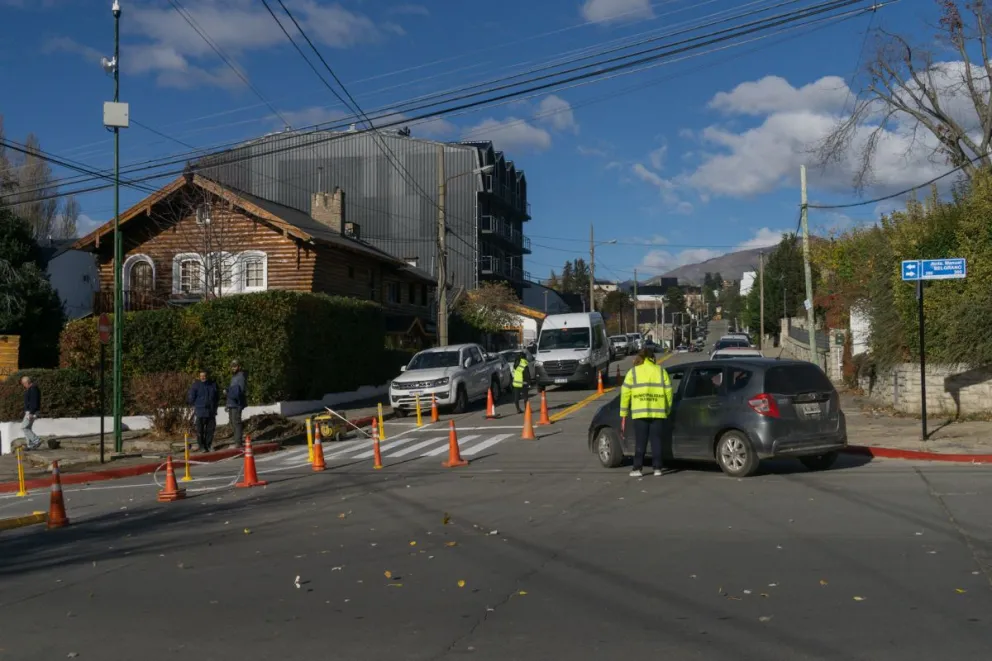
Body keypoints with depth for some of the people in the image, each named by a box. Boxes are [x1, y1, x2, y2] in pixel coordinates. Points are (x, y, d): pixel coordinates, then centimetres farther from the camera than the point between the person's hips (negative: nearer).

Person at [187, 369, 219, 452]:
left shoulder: (213, 384, 8)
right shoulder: (196, 385, -2)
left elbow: (217, 397, 19)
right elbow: (191, 398, 1)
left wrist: (214, 407, 12)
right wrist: (196, 406, 2)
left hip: (211, 412, 3)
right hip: (200, 412, -3)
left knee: (210, 429, 7)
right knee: (200, 431, -3)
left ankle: (208, 445, 18)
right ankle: (202, 447, 4)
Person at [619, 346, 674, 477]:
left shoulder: (633, 372, 5)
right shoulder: (661, 371, 10)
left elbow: (625, 394, 1)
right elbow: (668, 392, 7)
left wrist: (623, 414, 5)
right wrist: (667, 411, 14)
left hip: (640, 413, -1)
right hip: (658, 412, 1)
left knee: (640, 441, 4)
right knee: (656, 440, 6)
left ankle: (637, 468, 2)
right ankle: (657, 468, 4)